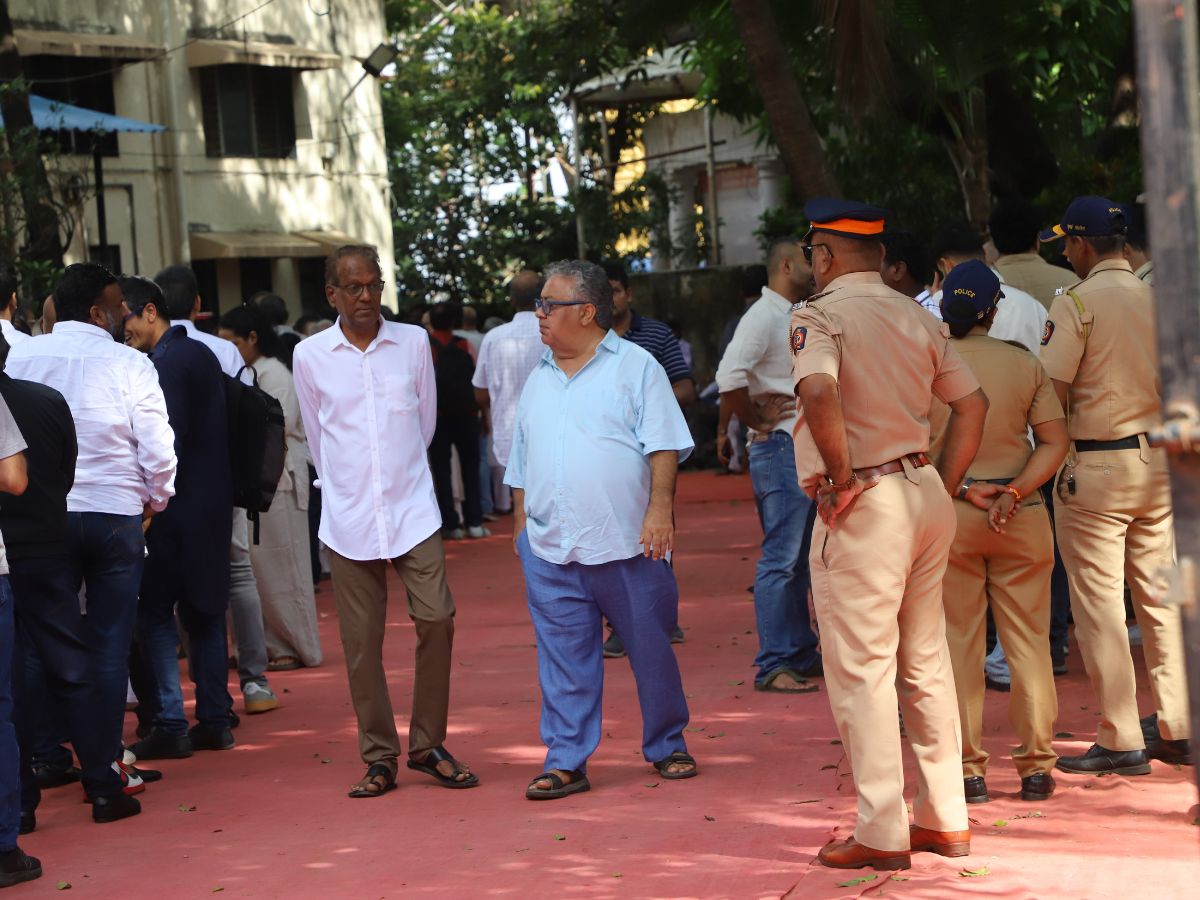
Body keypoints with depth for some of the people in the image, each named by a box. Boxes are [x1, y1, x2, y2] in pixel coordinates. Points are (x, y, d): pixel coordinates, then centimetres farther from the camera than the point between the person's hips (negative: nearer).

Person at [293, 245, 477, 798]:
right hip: (349, 519, 0)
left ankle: (427, 745, 9)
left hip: (413, 509, 0)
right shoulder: (310, 356, 1)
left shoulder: (413, 342, 3)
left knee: (437, 620, -7)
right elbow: (316, 439, 12)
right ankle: (379, 757, 12)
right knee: (361, 640, 2)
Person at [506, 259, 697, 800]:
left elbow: (663, 445, -5)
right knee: (563, 658, 2)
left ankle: (666, 746, 19)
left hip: (627, 542, -4)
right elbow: (521, 465, 22)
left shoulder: (635, 366, 1)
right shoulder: (539, 380, 17)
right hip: (549, 550, 4)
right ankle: (565, 761, 7)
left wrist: (659, 507, -15)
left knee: (650, 648, 5)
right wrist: (521, 525, 17)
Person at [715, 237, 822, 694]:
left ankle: (802, 653, 22)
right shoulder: (763, 317, -13)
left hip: (806, 451, 9)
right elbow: (729, 377, -26)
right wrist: (757, 421, -15)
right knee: (782, 559, -8)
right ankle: (773, 666, -5)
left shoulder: (794, 316, 17)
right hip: (780, 450, -9)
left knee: (799, 558, 14)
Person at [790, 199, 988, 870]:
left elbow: (819, 392, -29)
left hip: (862, 507, -7)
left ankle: (883, 833, 0)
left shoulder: (821, 315, -10)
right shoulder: (918, 318, 11)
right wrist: (942, 491, 14)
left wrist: (842, 478, -19)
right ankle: (945, 818, 19)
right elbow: (973, 403, 13)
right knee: (927, 662, 14)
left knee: (861, 670, -2)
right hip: (925, 494, 7)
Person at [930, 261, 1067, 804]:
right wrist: (1014, 492, -11)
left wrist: (963, 490, -4)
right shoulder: (1025, 365, 0)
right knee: (1028, 641, 7)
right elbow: (1055, 441, -4)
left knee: (959, 643, 5)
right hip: (1020, 515, 1)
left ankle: (968, 767, 7)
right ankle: (1036, 766, 9)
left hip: (947, 513, -1)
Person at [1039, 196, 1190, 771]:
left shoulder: (1076, 303, -11)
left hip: (1095, 467, -6)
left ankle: (1121, 741, 0)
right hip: (1159, 463, 6)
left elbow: (1052, 394, -14)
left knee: (1099, 604, -1)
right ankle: (1176, 729, 15)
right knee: (1160, 597, 12)